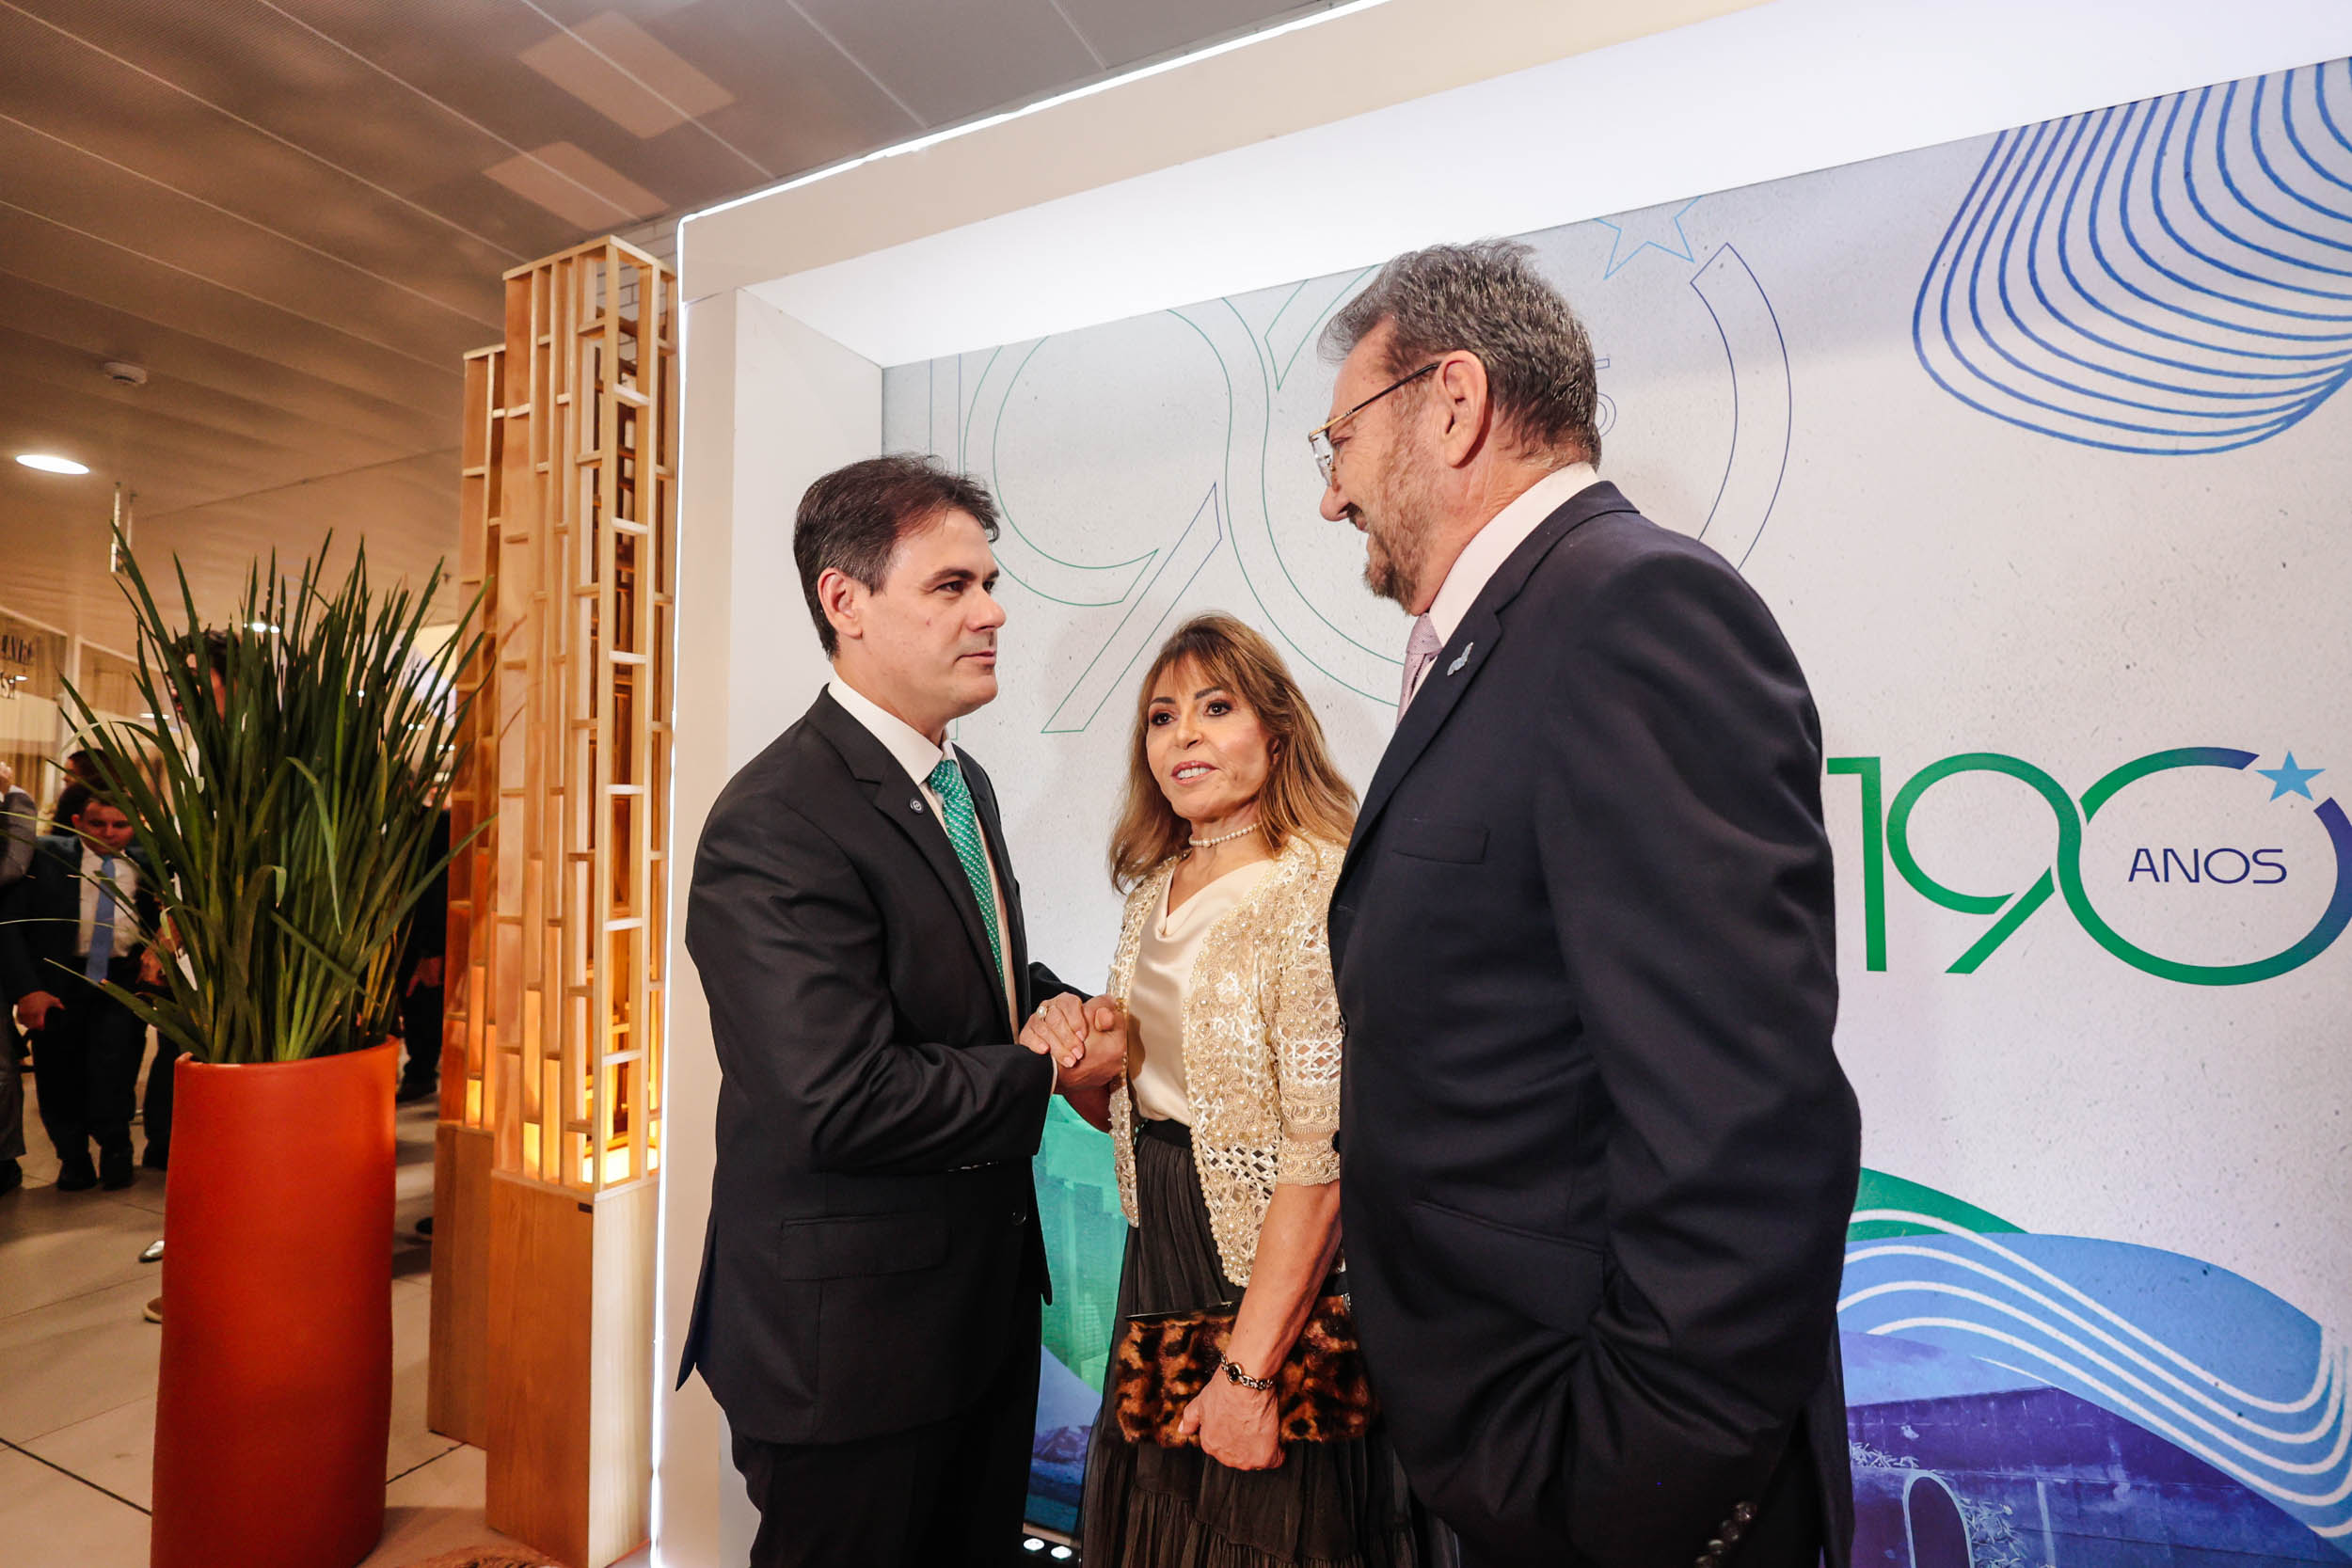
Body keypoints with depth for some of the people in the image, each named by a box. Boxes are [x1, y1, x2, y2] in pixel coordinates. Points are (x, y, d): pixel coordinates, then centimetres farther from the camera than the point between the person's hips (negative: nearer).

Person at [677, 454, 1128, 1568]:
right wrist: (1049, 1072, -18)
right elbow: (846, 1101, -31)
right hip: (846, 1338, -8)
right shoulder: (775, 827, -25)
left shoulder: (964, 782, 6)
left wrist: (1065, 1009, -6)